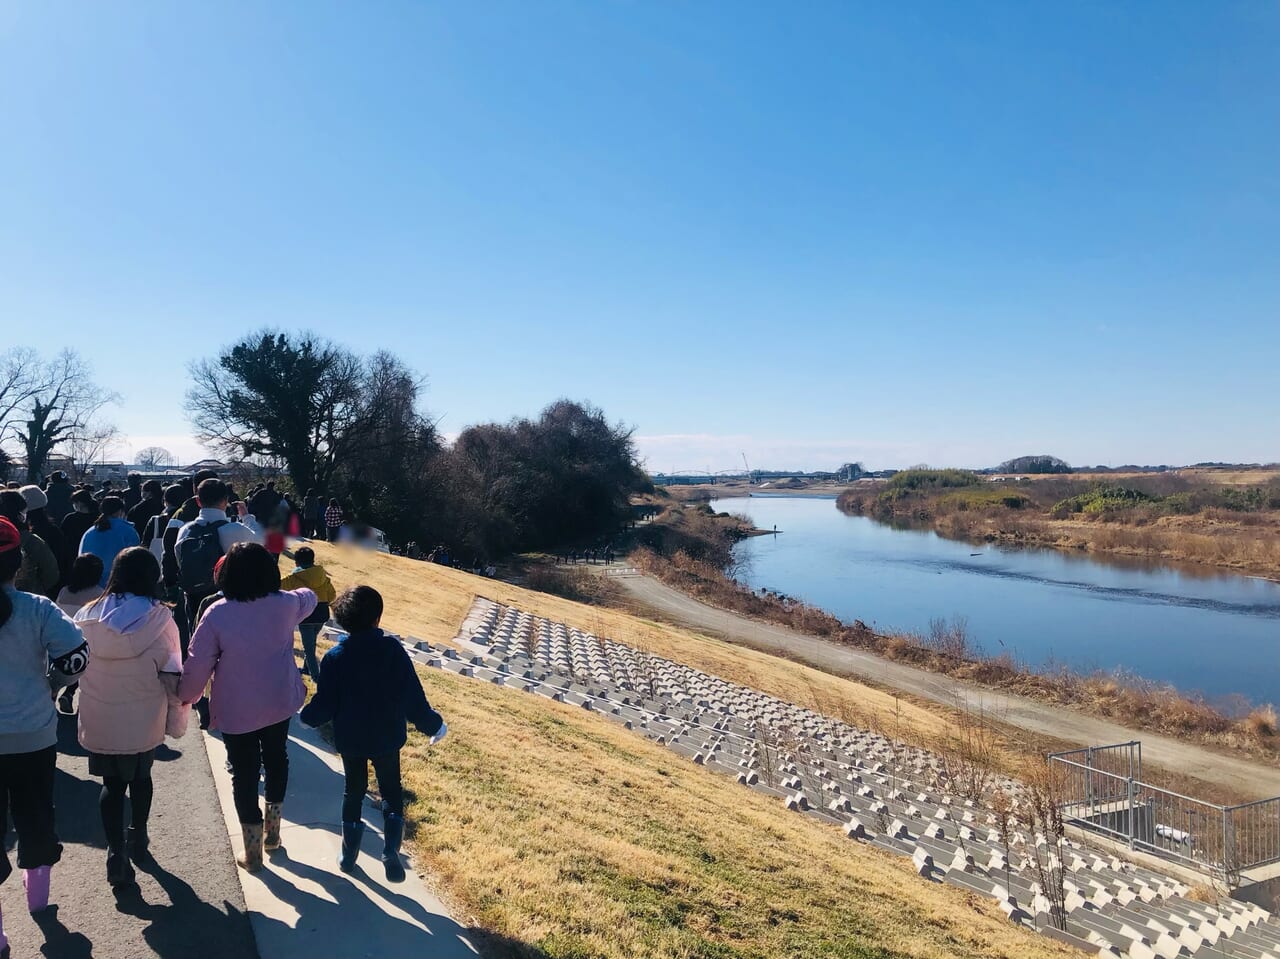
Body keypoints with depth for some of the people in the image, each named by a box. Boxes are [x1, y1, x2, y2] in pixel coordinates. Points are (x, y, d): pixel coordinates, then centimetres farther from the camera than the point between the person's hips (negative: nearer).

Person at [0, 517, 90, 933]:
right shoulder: (37, 609, -13)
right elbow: (75, 656, -20)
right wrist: (51, 682, 1)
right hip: (34, 735, 0)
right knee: (36, 815, 19)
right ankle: (38, 895, 38)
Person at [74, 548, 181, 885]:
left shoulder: (88, 614, -5)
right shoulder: (157, 616, -15)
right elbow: (170, 671, -11)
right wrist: (177, 700, 5)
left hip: (99, 717, 1)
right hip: (142, 716, -1)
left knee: (112, 783, 13)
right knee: (140, 777, 21)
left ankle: (117, 854, 5)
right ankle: (138, 841, 35)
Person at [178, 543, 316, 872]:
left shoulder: (217, 613, -19)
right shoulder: (286, 604, -11)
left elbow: (198, 664, -13)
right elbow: (309, 598, 13)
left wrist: (187, 695, 6)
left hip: (236, 710, -3)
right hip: (279, 702, 3)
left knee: (244, 773, 11)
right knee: (276, 758, 24)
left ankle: (253, 851, 21)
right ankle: (272, 829, 38)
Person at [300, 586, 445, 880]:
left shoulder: (335, 657, -14)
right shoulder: (393, 649, -17)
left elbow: (324, 705, -9)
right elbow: (412, 696, -14)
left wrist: (306, 716, 14)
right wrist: (432, 724, 0)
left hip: (350, 739, 1)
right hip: (387, 737, -1)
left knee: (353, 791, 21)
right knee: (391, 792, 16)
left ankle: (348, 855, 28)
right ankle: (391, 854, 2)